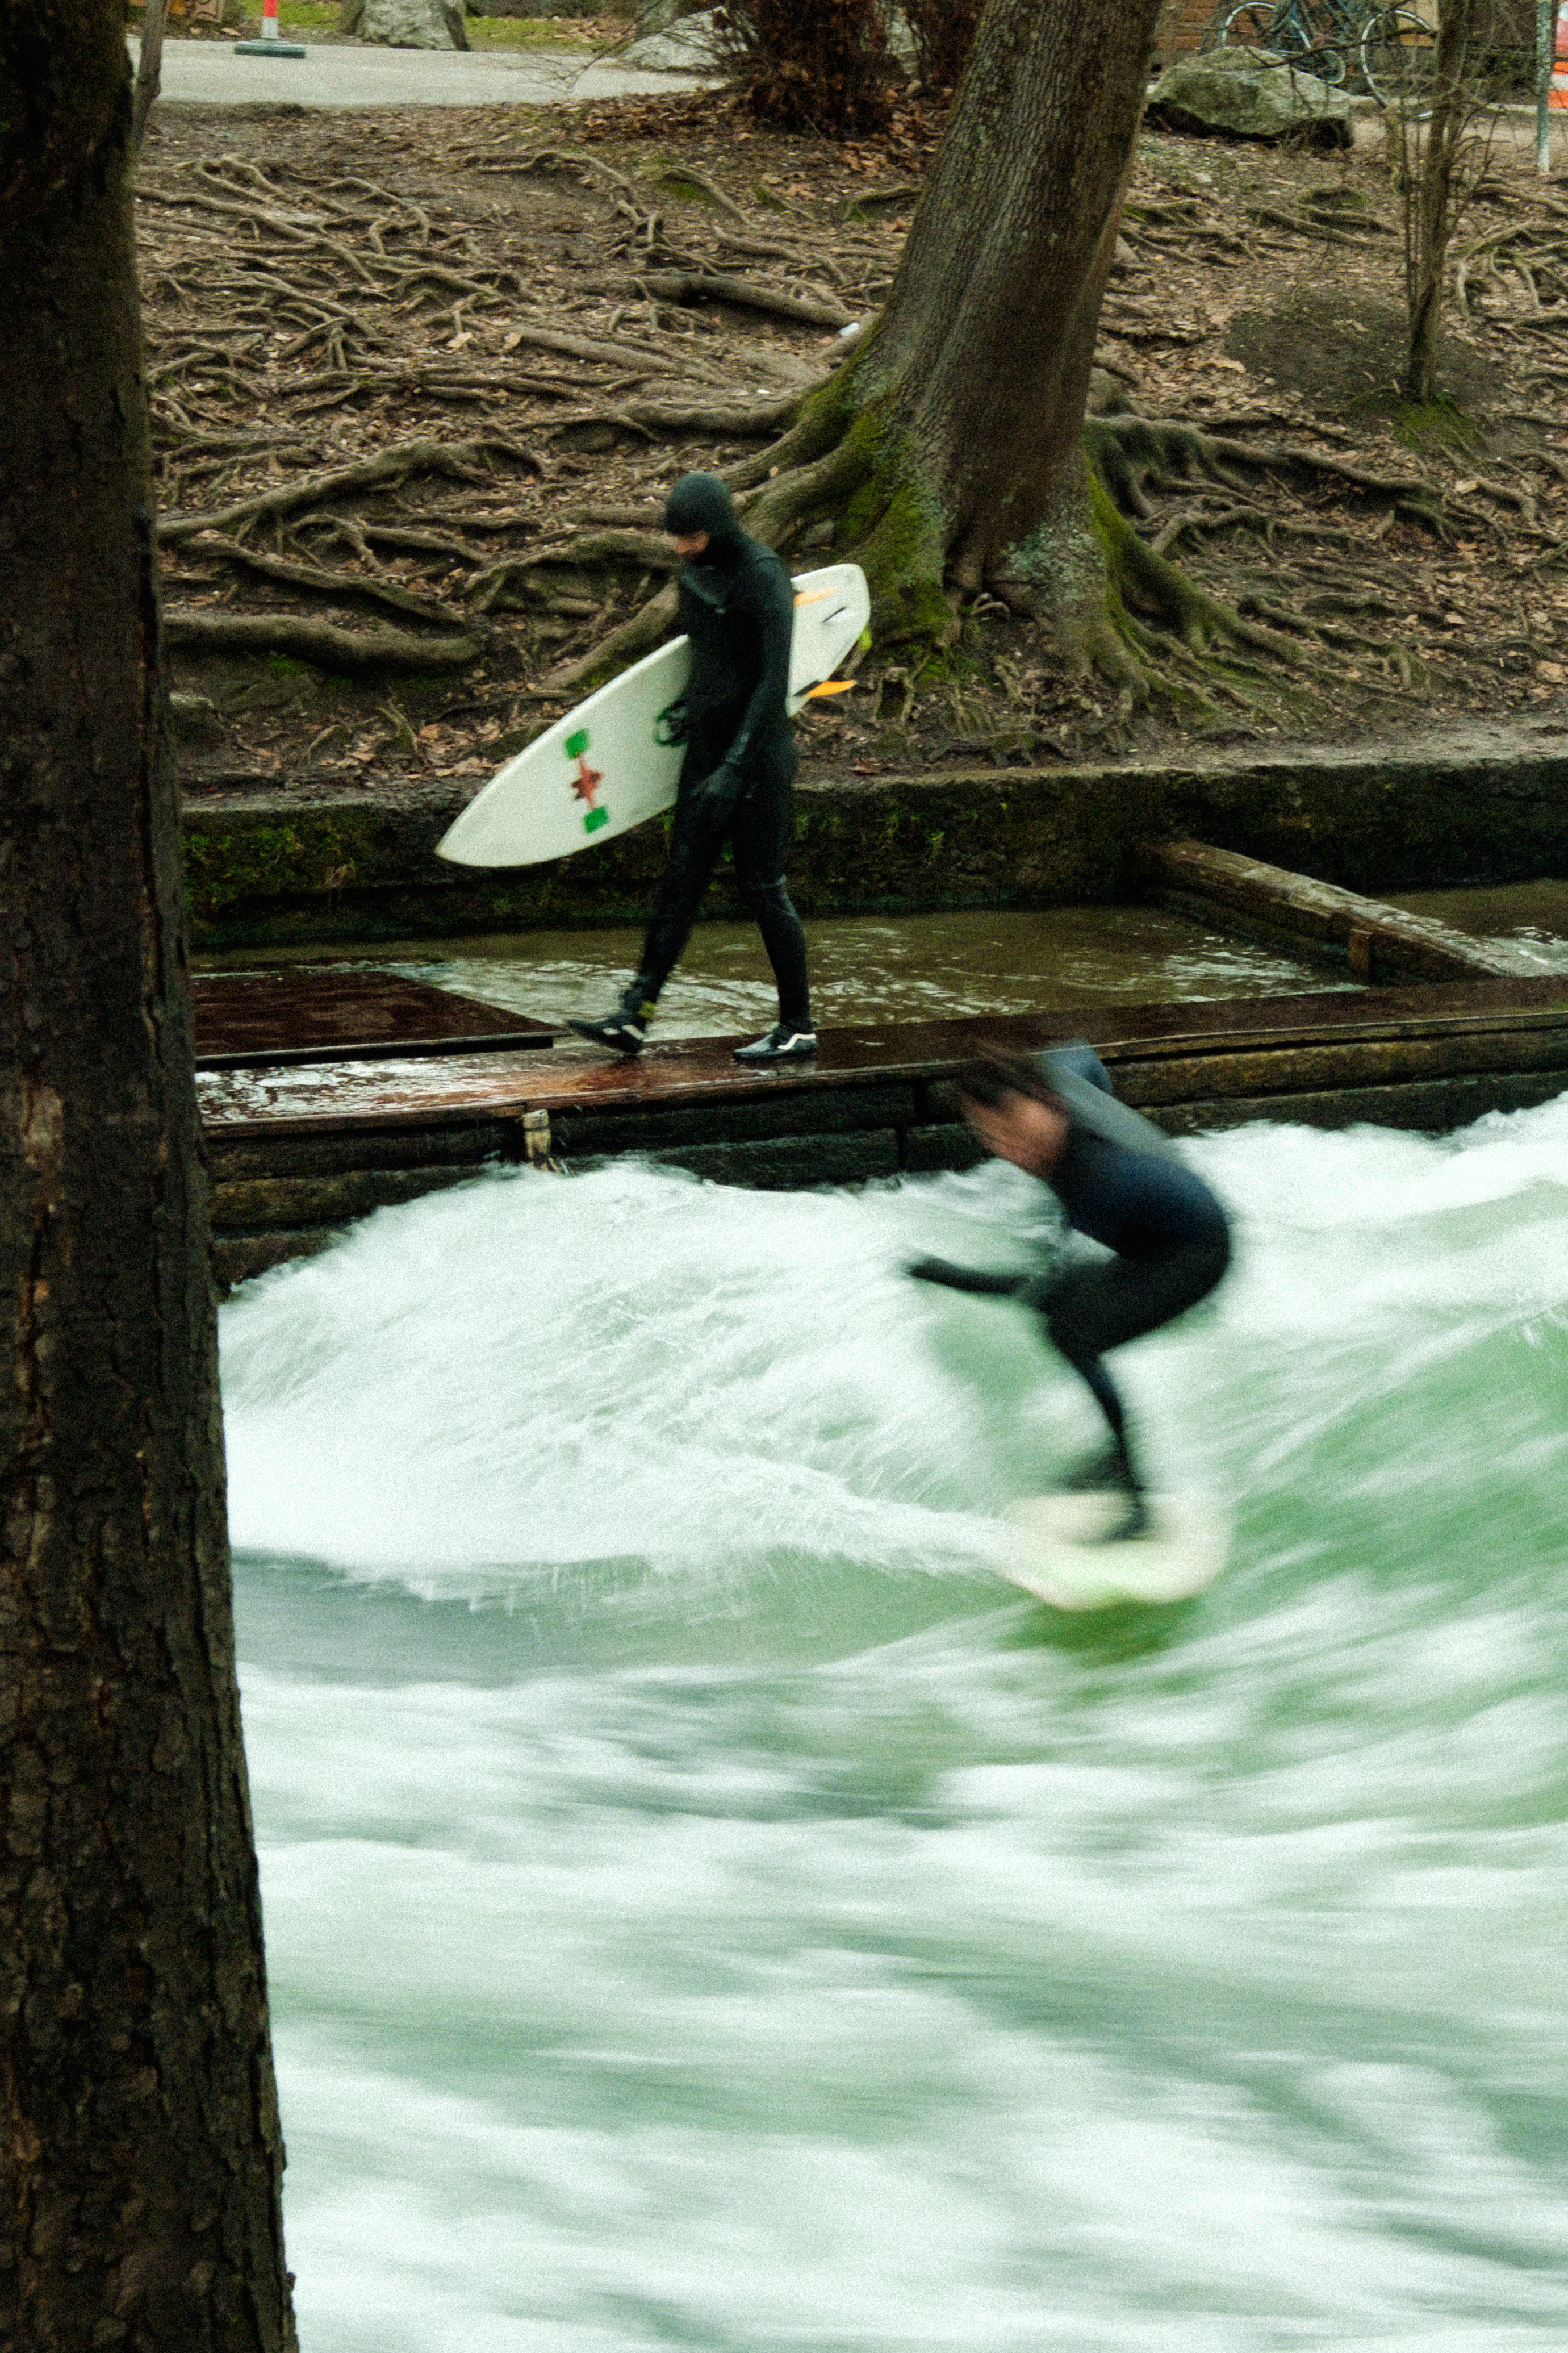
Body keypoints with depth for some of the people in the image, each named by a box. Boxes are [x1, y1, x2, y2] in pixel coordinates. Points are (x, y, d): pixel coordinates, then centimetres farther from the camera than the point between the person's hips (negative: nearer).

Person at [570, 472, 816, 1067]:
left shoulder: (763, 576, -17)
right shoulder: (697, 571, 7)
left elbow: (773, 681, -21)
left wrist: (735, 766, -24)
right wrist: (691, 704, 15)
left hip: (757, 751, -8)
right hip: (707, 744, 8)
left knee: (761, 885, -2)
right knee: (680, 878, 5)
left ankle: (798, 1028, 9)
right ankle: (633, 1016, 3)